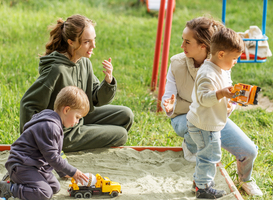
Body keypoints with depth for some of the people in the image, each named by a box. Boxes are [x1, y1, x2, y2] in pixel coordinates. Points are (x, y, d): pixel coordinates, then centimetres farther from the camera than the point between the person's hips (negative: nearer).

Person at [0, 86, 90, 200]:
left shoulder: (55, 124, 12)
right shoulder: (48, 126, -23)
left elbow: (54, 153, 23)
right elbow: (51, 156, -22)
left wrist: (63, 172, 23)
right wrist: (72, 172, -14)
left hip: (37, 166, 11)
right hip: (22, 165, -11)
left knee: (55, 188, 10)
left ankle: (15, 178, 15)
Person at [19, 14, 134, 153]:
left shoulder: (84, 62, -5)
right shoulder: (57, 70, -30)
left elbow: (97, 99, -1)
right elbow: (28, 104, -25)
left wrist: (108, 81, -20)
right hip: (64, 134, -8)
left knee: (125, 115, 9)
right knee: (120, 135, -1)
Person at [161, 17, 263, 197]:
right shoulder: (177, 63, -15)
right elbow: (168, 97, -13)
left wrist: (230, 105, -32)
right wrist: (168, 106, -38)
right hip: (185, 118, -1)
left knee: (249, 151, -12)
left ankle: (245, 179, 27)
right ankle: (189, 146, 0)